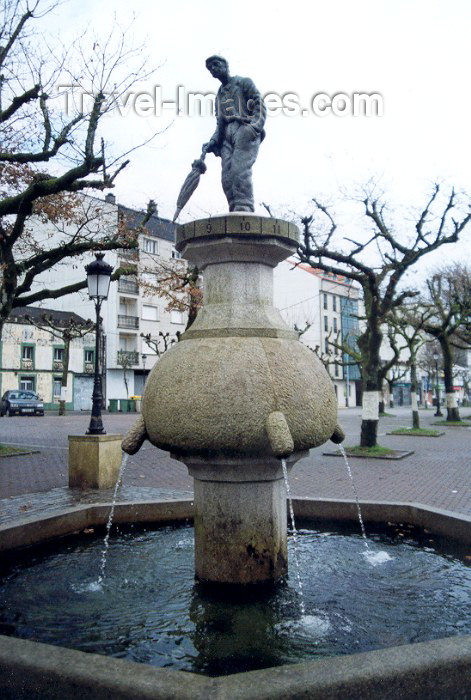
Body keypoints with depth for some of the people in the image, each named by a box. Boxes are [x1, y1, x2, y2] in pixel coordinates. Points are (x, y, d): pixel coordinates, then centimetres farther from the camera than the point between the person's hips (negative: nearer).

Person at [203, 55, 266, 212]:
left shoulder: (243, 82, 17)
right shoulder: (219, 95, 34)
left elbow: (260, 105, 4)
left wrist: (255, 125, -16)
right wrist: (213, 141, 6)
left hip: (245, 130, -5)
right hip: (227, 135, 6)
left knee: (240, 170, -27)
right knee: (227, 176, -15)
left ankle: (244, 209, -37)